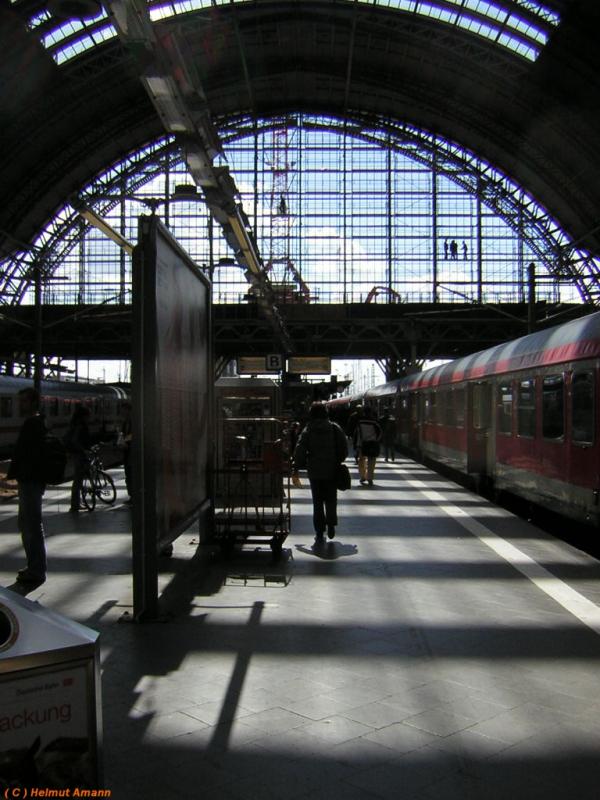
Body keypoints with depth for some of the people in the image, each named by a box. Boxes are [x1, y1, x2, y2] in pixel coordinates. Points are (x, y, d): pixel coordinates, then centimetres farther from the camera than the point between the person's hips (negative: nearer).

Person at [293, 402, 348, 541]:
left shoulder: (308, 431, -5)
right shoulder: (335, 428, -2)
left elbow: (300, 451, -11)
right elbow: (344, 449, -1)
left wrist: (297, 467, 0)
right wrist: (338, 461, 14)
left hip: (314, 472, -1)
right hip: (332, 471, 1)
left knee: (317, 501, 8)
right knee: (331, 499, 16)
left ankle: (319, 532, 6)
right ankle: (331, 526, 5)